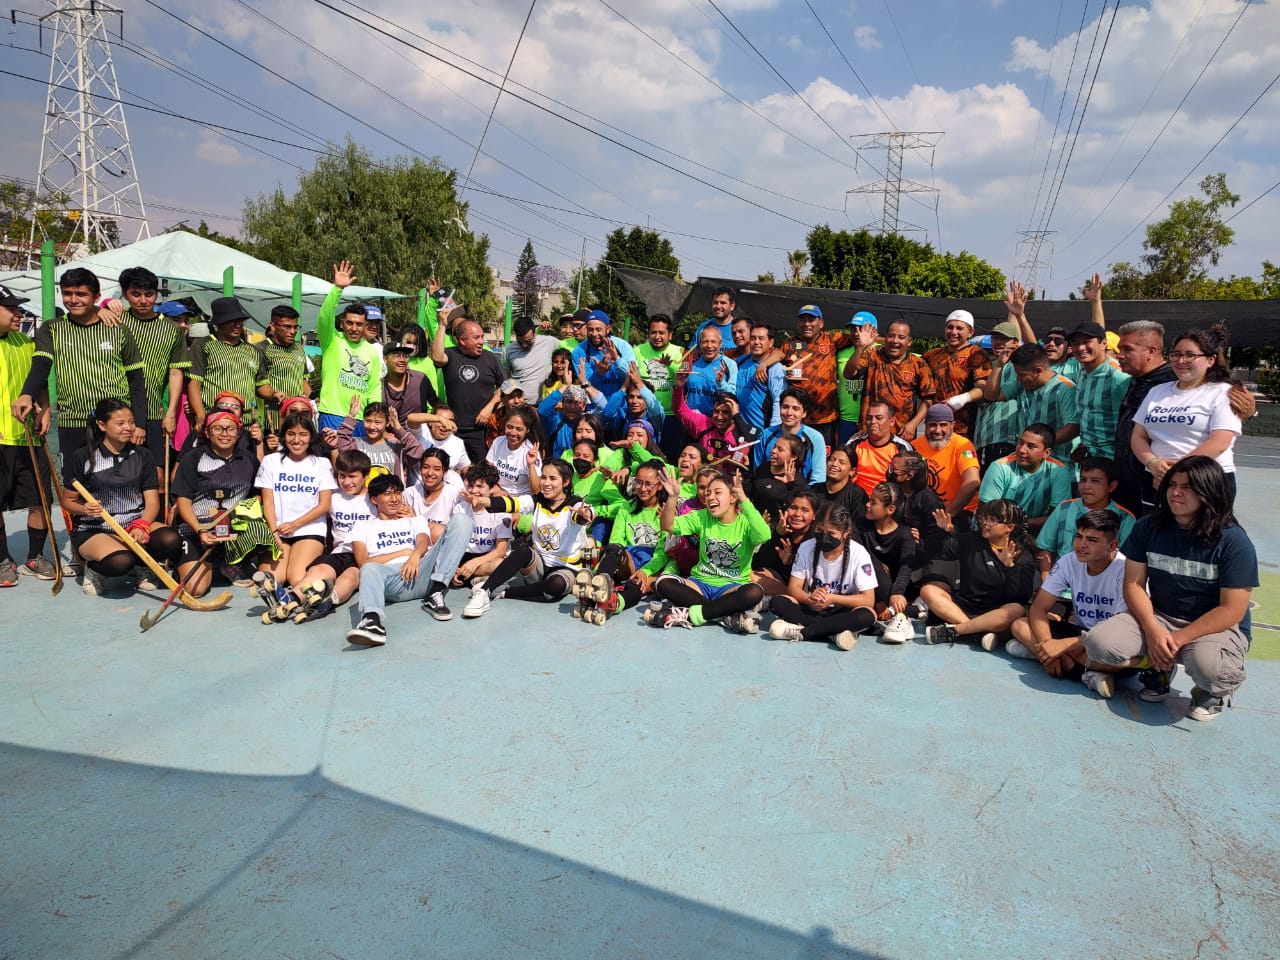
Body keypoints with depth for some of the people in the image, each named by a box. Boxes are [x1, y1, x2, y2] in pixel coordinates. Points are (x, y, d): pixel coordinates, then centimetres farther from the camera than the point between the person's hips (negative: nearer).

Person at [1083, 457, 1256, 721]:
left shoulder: (1233, 541, -13)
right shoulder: (1148, 527, -1)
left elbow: (1232, 610, -15)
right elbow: (1133, 584, -2)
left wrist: (1178, 639, -20)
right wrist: (1152, 630, -18)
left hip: (1216, 627, -4)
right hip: (1159, 618, 4)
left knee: (1208, 666, -39)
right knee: (1099, 643, -23)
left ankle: (1216, 689, 1)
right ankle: (1158, 668, 8)